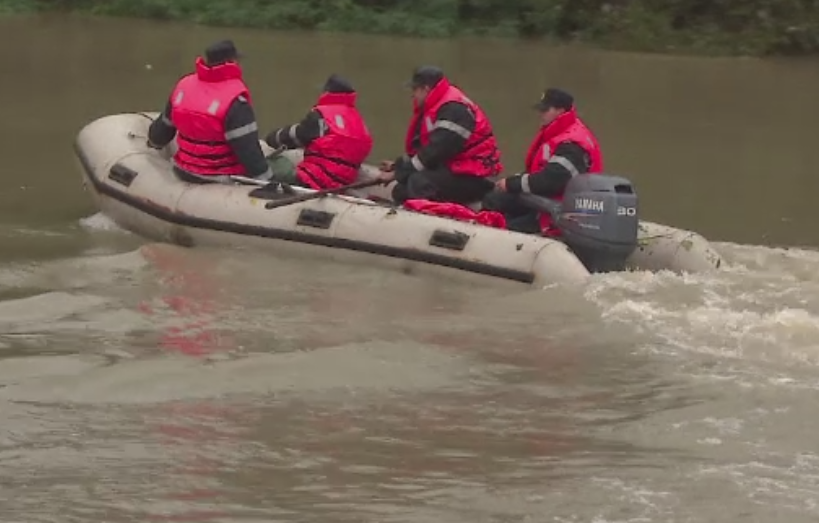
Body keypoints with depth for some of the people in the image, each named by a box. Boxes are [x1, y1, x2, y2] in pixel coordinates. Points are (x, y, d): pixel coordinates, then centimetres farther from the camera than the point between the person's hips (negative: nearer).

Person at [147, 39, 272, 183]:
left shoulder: (183, 86, 0)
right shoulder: (234, 100, -22)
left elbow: (164, 127, 16)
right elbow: (248, 149, -24)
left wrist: (154, 142, 37)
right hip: (223, 180, -8)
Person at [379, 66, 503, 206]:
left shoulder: (453, 110, -20)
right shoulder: (435, 107, 14)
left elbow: (434, 152, -23)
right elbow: (420, 146, 19)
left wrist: (398, 173, -17)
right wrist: (398, 165, 7)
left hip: (472, 177, -11)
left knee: (419, 183, -32)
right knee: (401, 191, 3)